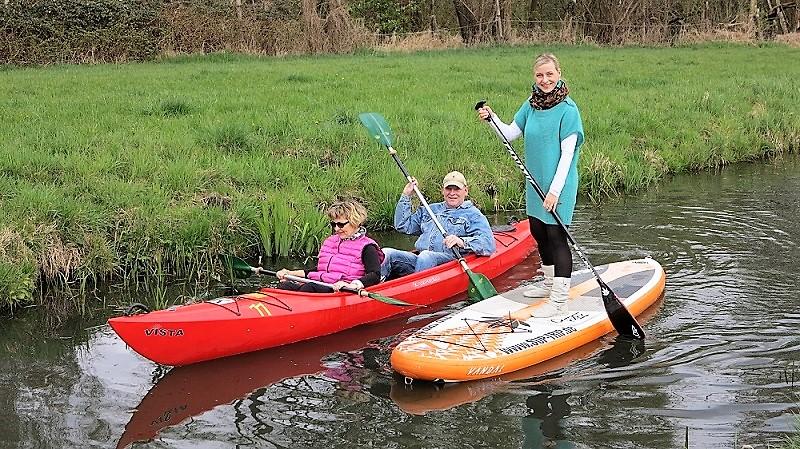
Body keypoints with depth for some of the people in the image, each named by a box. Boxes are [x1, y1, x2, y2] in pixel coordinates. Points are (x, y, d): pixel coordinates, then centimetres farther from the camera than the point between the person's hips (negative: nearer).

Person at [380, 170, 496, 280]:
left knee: (425, 257, -38)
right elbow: (403, 226, 27)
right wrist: (406, 196, 23)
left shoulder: (473, 215, 10)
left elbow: (488, 244, -6)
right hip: (419, 259, 5)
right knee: (386, 254, -19)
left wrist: (462, 242, -25)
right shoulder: (429, 210, 30)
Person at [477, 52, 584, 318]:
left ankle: (559, 301, -4)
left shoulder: (567, 109, -15)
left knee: (556, 236, -7)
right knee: (538, 233, 18)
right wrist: (491, 119, -7)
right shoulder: (531, 105, 6)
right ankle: (550, 284, 37)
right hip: (535, 181, 8)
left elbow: (567, 154, -17)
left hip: (558, 183, -8)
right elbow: (510, 134, 11)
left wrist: (555, 190, -20)